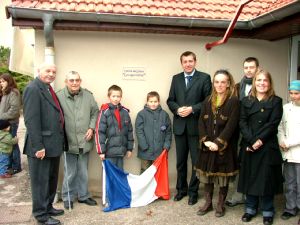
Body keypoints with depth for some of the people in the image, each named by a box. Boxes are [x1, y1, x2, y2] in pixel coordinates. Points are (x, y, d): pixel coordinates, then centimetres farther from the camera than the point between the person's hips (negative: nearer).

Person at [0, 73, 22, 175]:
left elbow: (14, 110, -19)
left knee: (12, 144, 0)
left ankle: (16, 167, 10)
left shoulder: (13, 93, -12)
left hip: (11, 123, -8)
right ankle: (9, 165, 24)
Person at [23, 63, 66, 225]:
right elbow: (31, 120, -20)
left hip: (53, 144, 9)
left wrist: (60, 141, 10)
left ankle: (48, 207, 34)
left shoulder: (49, 90, 13)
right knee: (41, 181, 4)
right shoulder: (33, 89, -14)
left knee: (51, 179, 19)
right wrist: (38, 146, -22)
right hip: (41, 147, -9)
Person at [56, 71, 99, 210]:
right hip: (69, 142, -4)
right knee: (70, 172, 6)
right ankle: (68, 197, 25)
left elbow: (95, 112, 10)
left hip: (85, 141, 4)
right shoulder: (59, 96, -11)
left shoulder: (88, 95, 1)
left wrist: (91, 128, -1)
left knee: (83, 171, 17)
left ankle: (83, 195, 32)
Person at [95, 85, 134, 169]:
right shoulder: (105, 111, -8)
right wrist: (101, 151, -12)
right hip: (109, 151, -4)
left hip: (121, 151, 5)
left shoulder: (125, 112, 7)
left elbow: (129, 131, 12)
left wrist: (129, 148, 11)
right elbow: (99, 132, -10)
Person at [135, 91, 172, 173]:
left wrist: (167, 145, -4)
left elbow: (168, 131, 7)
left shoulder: (164, 114, 5)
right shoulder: (142, 114, -3)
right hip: (146, 151, -2)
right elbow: (139, 131, -7)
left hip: (160, 151, 2)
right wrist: (144, 146, -13)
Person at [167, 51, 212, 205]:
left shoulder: (204, 78, -2)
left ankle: (193, 191, 18)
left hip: (196, 125, -4)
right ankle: (181, 189, 29)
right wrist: (177, 109, -10)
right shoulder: (176, 79, 11)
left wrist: (192, 109, -16)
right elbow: (170, 100, 10)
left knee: (196, 161, 3)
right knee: (180, 161, 14)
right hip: (179, 125, 4)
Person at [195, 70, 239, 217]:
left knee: (223, 176, 6)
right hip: (207, 146, 4)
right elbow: (201, 122, 4)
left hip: (224, 147, -4)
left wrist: (218, 143, -18)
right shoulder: (208, 101, 9)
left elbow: (231, 125, -13)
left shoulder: (234, 101, -6)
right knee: (207, 174, 10)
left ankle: (221, 205, 22)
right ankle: (208, 203, 25)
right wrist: (205, 141, -10)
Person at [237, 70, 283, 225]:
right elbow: (242, 122, 0)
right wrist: (250, 141, -13)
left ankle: (267, 211, 17)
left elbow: (273, 124, -8)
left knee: (266, 178, 4)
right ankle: (250, 208, 22)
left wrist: (260, 141, -16)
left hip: (267, 146, -2)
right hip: (248, 146, 2)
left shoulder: (276, 101, 1)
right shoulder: (246, 101, 9)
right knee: (250, 177, 9)